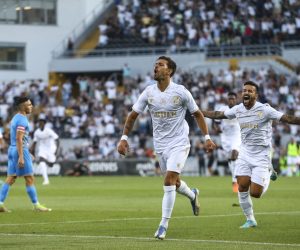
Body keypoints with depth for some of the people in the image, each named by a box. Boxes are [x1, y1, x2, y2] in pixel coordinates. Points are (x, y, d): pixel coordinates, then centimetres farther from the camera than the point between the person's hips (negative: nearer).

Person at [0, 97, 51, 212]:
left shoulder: (16, 118, 16)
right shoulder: (22, 120, -14)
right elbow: (19, 139, -21)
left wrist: (27, 152, 26)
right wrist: (21, 157, -24)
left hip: (12, 150, 9)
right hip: (20, 150, -9)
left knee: (10, 179, 7)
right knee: (30, 179, -3)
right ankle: (36, 205, 1)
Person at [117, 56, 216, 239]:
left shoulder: (181, 92, -11)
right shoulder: (149, 92, -2)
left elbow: (197, 114, 0)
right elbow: (133, 115, 6)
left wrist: (207, 137, -4)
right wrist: (124, 138, -2)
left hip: (179, 143, -4)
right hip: (160, 145, 5)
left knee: (169, 181, -15)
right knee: (174, 182, 15)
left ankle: (164, 226, -7)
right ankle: (192, 195, 49)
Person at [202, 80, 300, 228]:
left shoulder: (264, 110, -15)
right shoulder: (238, 109, 1)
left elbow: (288, 119, -20)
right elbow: (217, 115, 17)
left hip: (261, 155, -5)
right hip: (245, 154, 5)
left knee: (255, 193, -8)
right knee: (242, 187, -6)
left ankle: (268, 175, 25)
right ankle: (250, 220, 12)